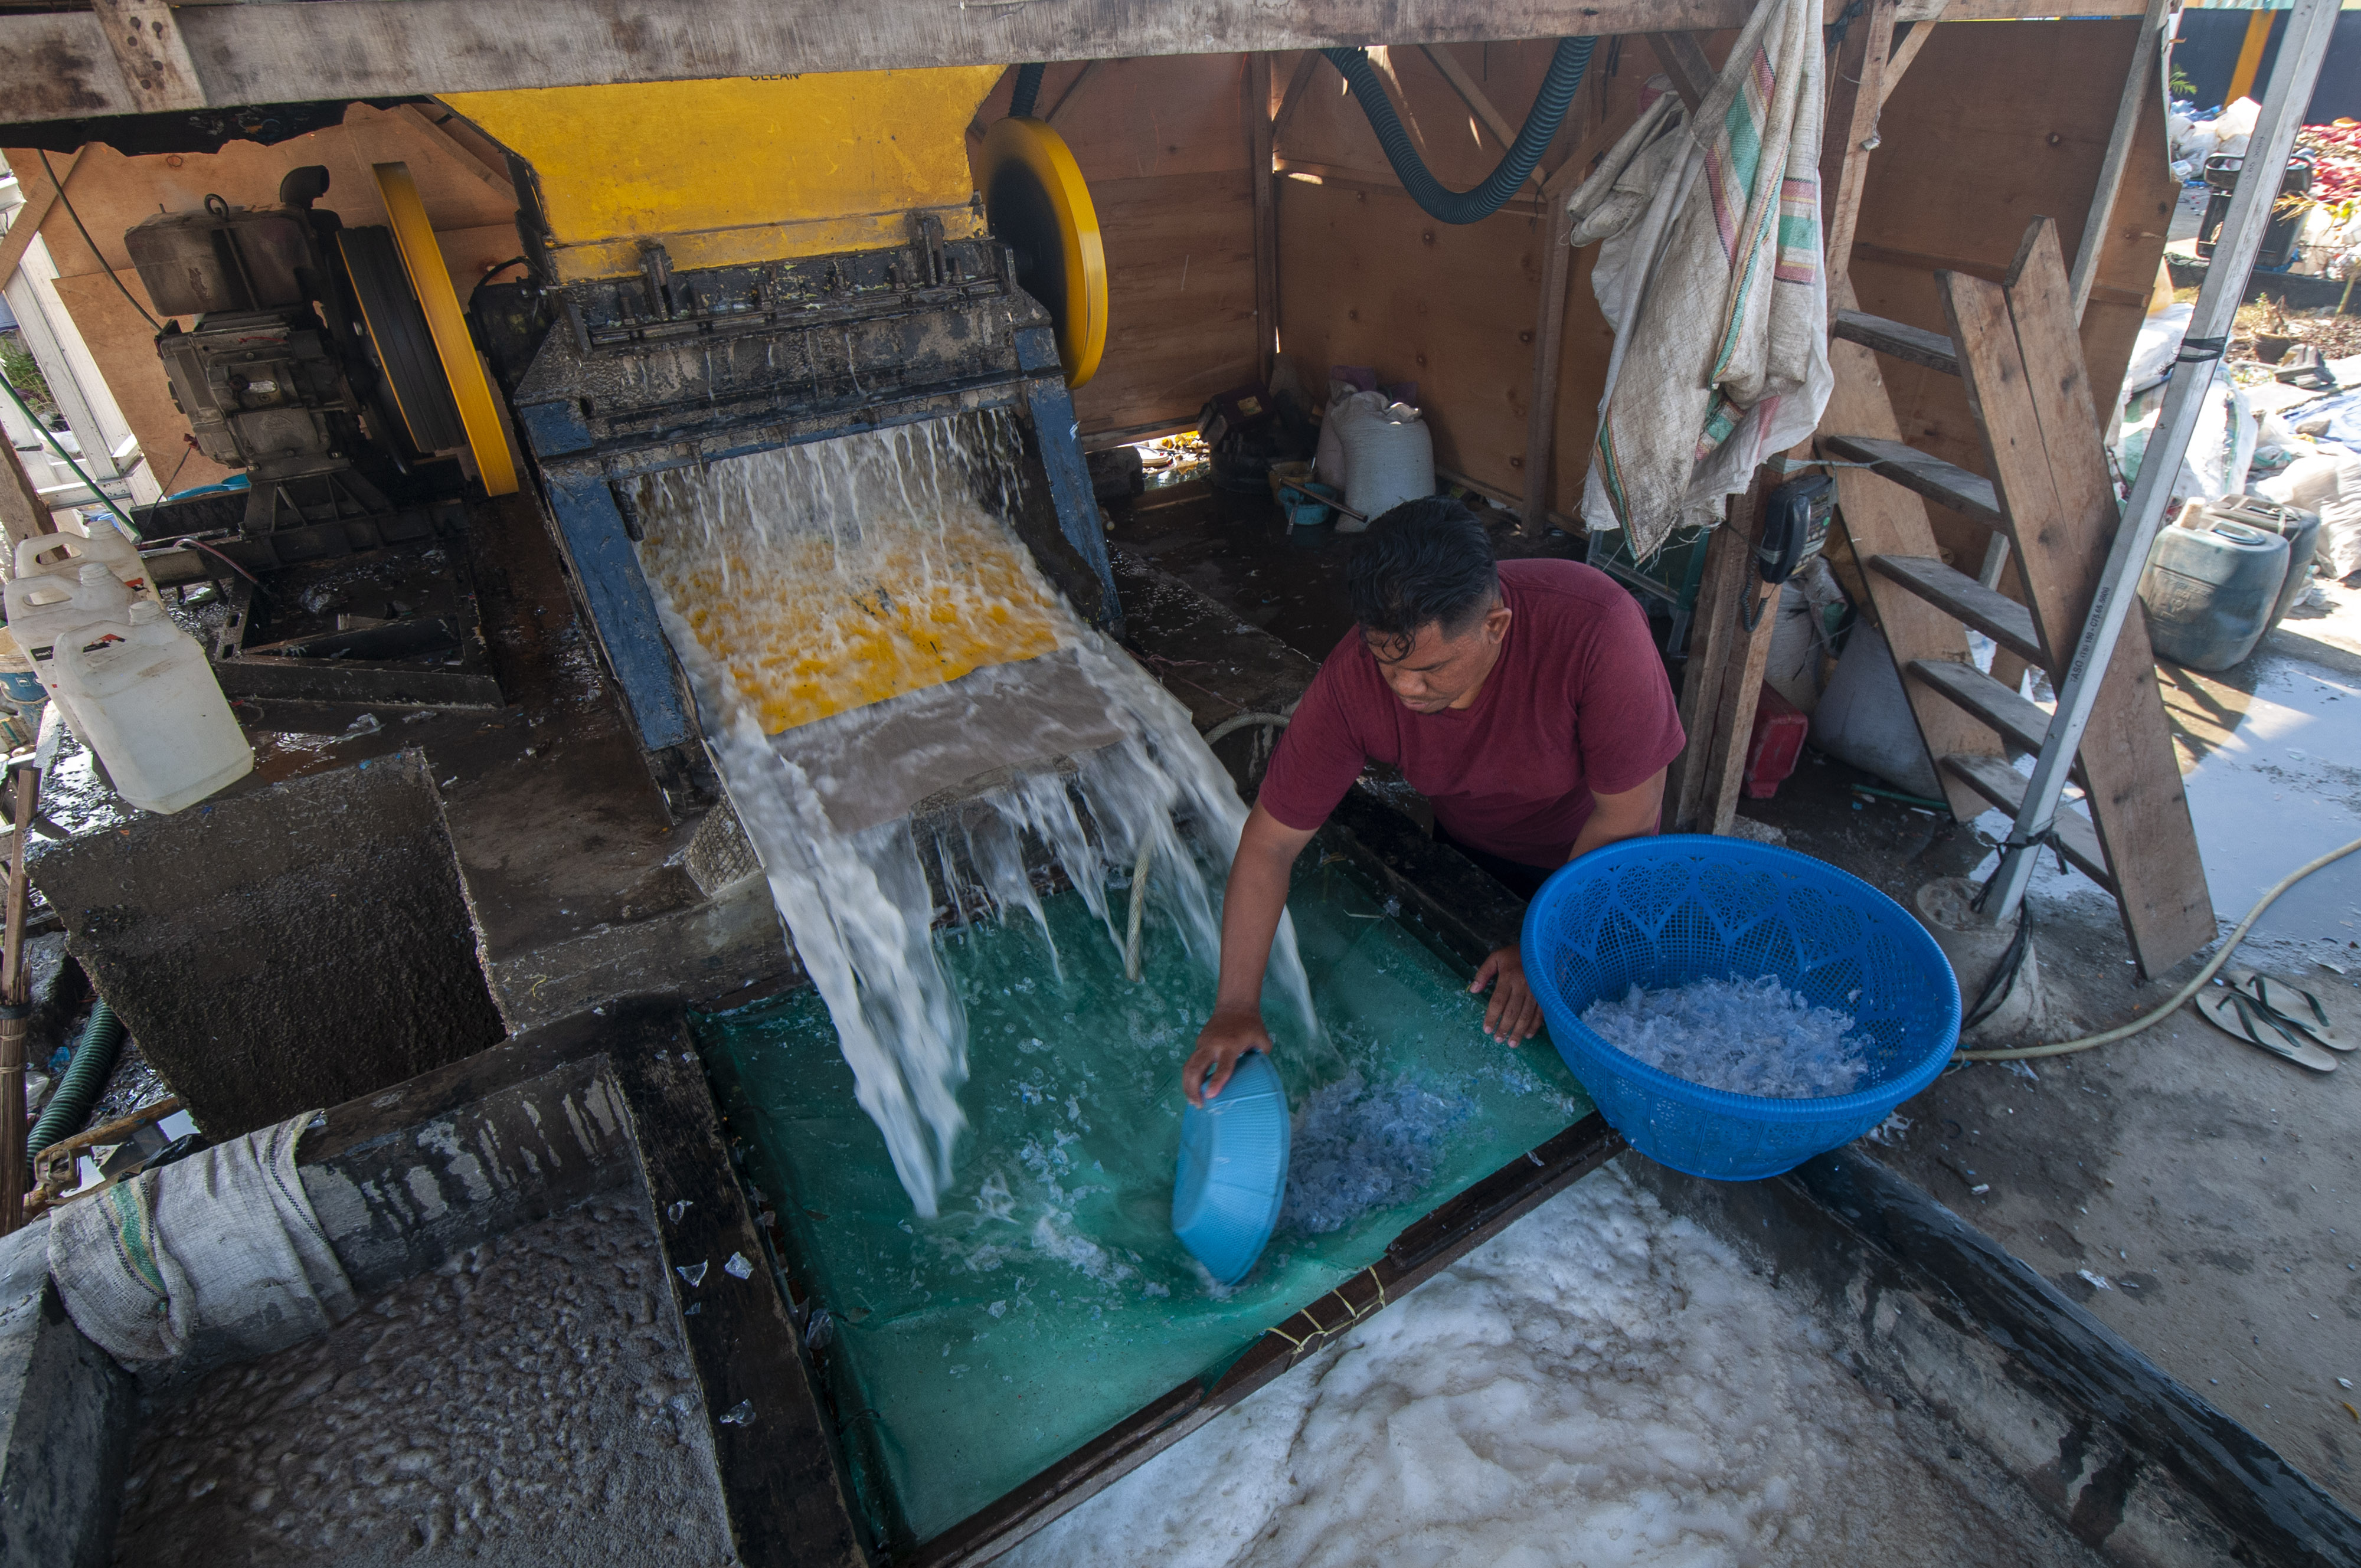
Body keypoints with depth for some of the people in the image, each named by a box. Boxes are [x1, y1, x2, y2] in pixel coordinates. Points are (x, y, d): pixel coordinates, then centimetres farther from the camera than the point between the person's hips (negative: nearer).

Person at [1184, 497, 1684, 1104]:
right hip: (1466, 847, 2)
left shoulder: (1598, 631, -43)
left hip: (1588, 853, -2)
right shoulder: (1354, 679, -34)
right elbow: (1269, 843, -26)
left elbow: (1627, 816, -29)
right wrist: (1235, 1007, -30)